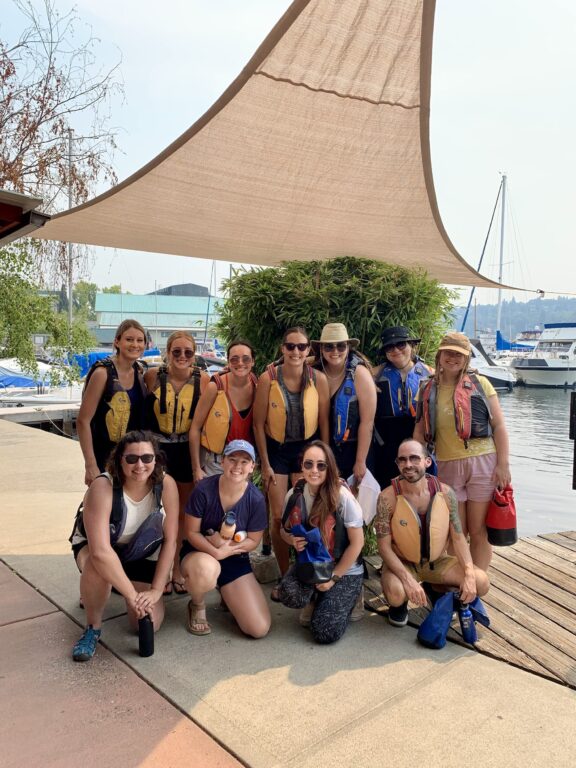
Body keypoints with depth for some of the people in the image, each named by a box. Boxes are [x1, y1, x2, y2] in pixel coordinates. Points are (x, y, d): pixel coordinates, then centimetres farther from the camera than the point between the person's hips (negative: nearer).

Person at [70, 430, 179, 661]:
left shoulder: (166, 485, -24)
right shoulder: (102, 486, -34)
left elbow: (170, 541, -17)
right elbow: (100, 551, -39)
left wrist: (156, 590, -19)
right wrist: (132, 594, -37)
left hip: (142, 554, 3)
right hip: (94, 546, -3)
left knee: (149, 624, -6)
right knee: (98, 566, -39)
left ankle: (118, 583, 26)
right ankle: (92, 628, -9)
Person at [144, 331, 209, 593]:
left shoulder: (203, 379, -8)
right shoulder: (153, 376, -10)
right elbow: (142, 410, 1)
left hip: (188, 451, 1)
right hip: (158, 449, -1)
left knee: (183, 512, 13)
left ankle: (176, 567, 30)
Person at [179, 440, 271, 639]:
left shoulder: (256, 499, -14)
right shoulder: (204, 489, -19)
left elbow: (253, 540, -4)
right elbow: (191, 532, -13)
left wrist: (226, 546, -21)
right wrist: (216, 551, -29)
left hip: (235, 559, 2)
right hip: (199, 553, -2)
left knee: (260, 629, -9)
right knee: (206, 568, -44)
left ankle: (227, 596, 25)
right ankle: (197, 606, -5)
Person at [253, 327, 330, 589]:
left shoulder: (318, 379, -12)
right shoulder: (268, 378, -15)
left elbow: (324, 422, -3)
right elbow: (259, 423, -8)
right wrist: (265, 464, -6)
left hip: (307, 448, 1)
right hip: (276, 449, 0)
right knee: (279, 516, 2)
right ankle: (284, 576, 20)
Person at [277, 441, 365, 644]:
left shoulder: (343, 497, -21)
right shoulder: (294, 495, -7)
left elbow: (357, 542, -14)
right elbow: (285, 530, 10)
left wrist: (334, 577, -12)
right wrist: (293, 540, -15)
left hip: (344, 571, -3)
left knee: (325, 633, -16)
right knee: (288, 593, -29)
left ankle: (347, 599, 17)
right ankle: (315, 600, 8)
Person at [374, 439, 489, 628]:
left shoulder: (445, 493, -13)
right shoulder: (388, 498, -21)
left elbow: (458, 537, -6)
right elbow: (384, 546, -18)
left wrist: (469, 575, -19)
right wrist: (408, 579, -29)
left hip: (437, 562, 4)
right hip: (401, 562, -3)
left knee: (481, 583, -16)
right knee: (395, 594, -34)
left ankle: (438, 592, 16)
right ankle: (399, 605, 7)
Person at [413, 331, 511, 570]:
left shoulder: (480, 383, 0)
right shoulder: (428, 390, 7)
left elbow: (499, 426, -1)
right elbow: (419, 430, 11)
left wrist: (503, 464, -7)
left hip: (482, 461, -2)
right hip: (447, 466, 2)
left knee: (479, 532, 5)